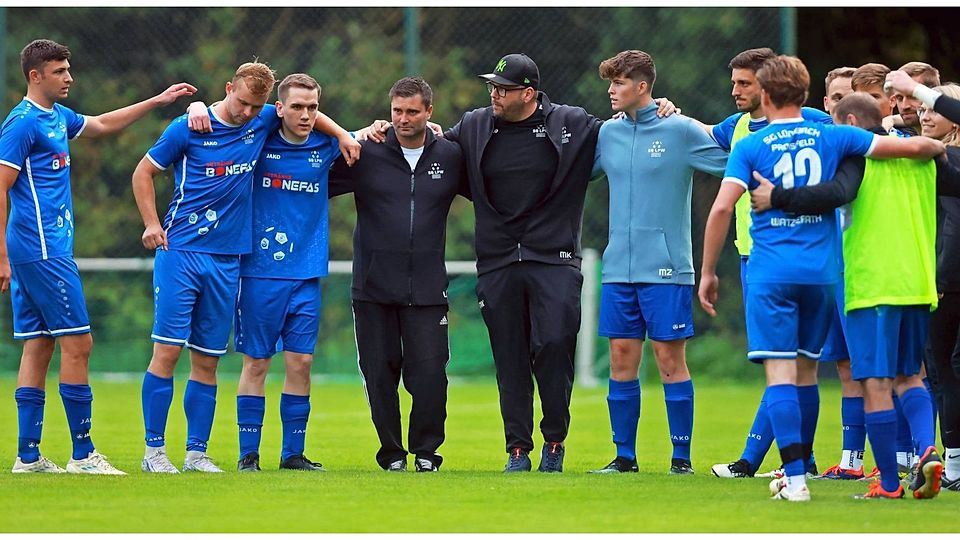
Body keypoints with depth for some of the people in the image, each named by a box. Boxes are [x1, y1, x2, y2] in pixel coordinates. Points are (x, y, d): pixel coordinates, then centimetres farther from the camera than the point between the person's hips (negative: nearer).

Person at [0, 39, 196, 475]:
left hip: (48, 250, 10)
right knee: (77, 343, -8)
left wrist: (159, 101, 33)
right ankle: (83, 454, -5)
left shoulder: (58, 117, 16)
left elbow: (102, 125, 34)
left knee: (39, 346, 8)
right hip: (43, 253, -10)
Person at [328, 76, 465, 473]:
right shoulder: (366, 154, 1)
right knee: (380, 371, 3)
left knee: (429, 371, -7)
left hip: (427, 287, 0)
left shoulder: (450, 157, 5)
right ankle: (392, 452, 13)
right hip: (373, 287, 0)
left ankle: (426, 451, 5)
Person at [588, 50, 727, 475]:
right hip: (618, 267, 5)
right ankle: (624, 455, 11)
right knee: (621, 360, 4)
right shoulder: (608, 132, 10)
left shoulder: (680, 130, -5)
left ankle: (681, 455, 3)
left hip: (666, 268, -5)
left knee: (670, 360, -3)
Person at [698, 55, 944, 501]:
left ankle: (795, 477, -16)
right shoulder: (832, 137, 5)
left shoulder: (750, 147, 0)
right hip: (821, 271, 3)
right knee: (806, 371, 16)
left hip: (770, 271, -3)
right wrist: (937, 146, 24)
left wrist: (708, 273, -3)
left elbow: (721, 208, -11)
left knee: (780, 372, -6)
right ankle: (797, 466, 23)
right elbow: (912, 147, 2)